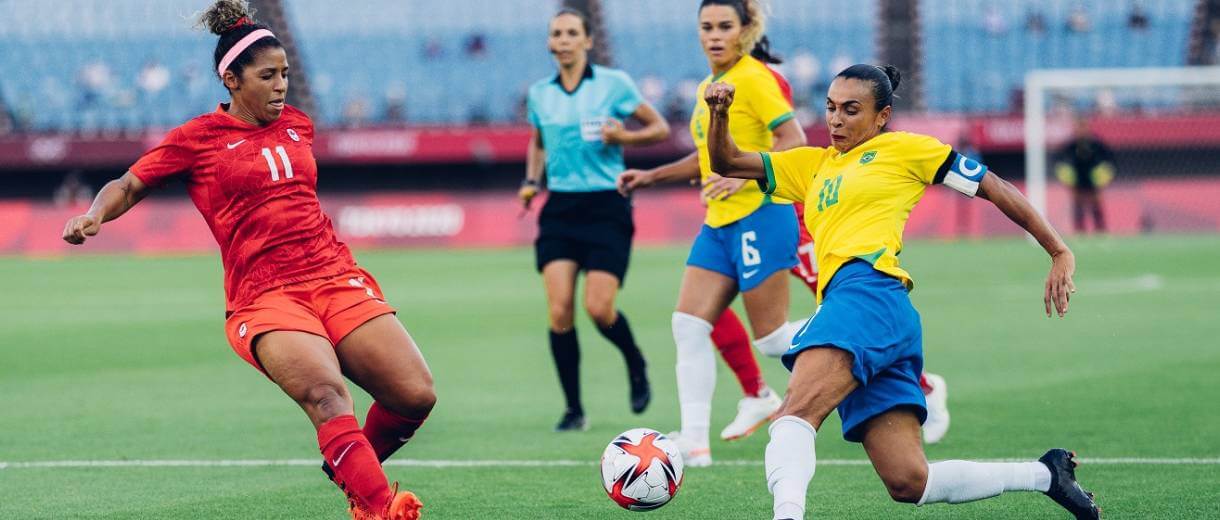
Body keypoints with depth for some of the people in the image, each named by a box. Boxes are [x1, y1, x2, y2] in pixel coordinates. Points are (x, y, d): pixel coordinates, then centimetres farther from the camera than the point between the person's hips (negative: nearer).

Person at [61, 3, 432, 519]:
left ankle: (353, 474, 17)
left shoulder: (297, 125, 18)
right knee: (326, 394, -33)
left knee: (416, 395, -10)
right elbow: (129, 185, 8)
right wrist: (94, 215, -11)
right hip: (264, 297, -5)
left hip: (337, 279, 5)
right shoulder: (196, 138, 4)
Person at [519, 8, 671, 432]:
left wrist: (624, 136, -15)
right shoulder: (540, 94, 9)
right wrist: (532, 181, 8)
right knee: (559, 310, -9)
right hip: (560, 207, 3)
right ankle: (573, 409, 1)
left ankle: (636, 366, 20)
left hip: (606, 206, -3)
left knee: (599, 308, -12)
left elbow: (660, 129, 3)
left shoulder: (614, 84, -3)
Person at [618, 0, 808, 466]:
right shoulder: (708, 88, 16)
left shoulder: (754, 77, -10)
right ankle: (694, 440, -4)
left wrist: (744, 175, -27)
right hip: (719, 225, 9)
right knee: (688, 325, -2)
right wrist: (652, 176, 23)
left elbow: (793, 140, -17)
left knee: (771, 337, -6)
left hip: (759, 216, -9)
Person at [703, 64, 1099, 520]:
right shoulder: (814, 165, 31)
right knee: (909, 483, -1)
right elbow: (727, 163, 28)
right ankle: (1044, 474, 12)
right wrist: (720, 115, 7)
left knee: (794, 415, -31)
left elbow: (996, 190, 14)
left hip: (868, 293, -7)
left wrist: (1061, 254, 10)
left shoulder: (903, 149, 13)